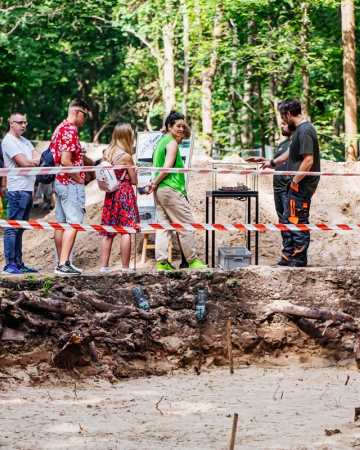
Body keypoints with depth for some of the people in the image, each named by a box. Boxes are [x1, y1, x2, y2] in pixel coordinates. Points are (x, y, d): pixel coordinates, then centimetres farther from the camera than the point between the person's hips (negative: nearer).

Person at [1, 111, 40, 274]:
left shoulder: (24, 141, 20)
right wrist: (35, 161, 4)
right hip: (17, 190, -9)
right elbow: (24, 163, -15)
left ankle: (18, 263, 13)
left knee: (20, 229, 10)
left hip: (28, 190, 9)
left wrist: (29, 162, -8)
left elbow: (39, 158, 10)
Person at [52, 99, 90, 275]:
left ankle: (62, 263, 13)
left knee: (61, 223, 10)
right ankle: (64, 264, -20)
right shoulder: (70, 131, -16)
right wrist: (79, 179, -13)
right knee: (73, 223, -12)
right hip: (71, 184, -10)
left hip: (59, 181, 10)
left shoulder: (60, 129, 15)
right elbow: (66, 161, -24)